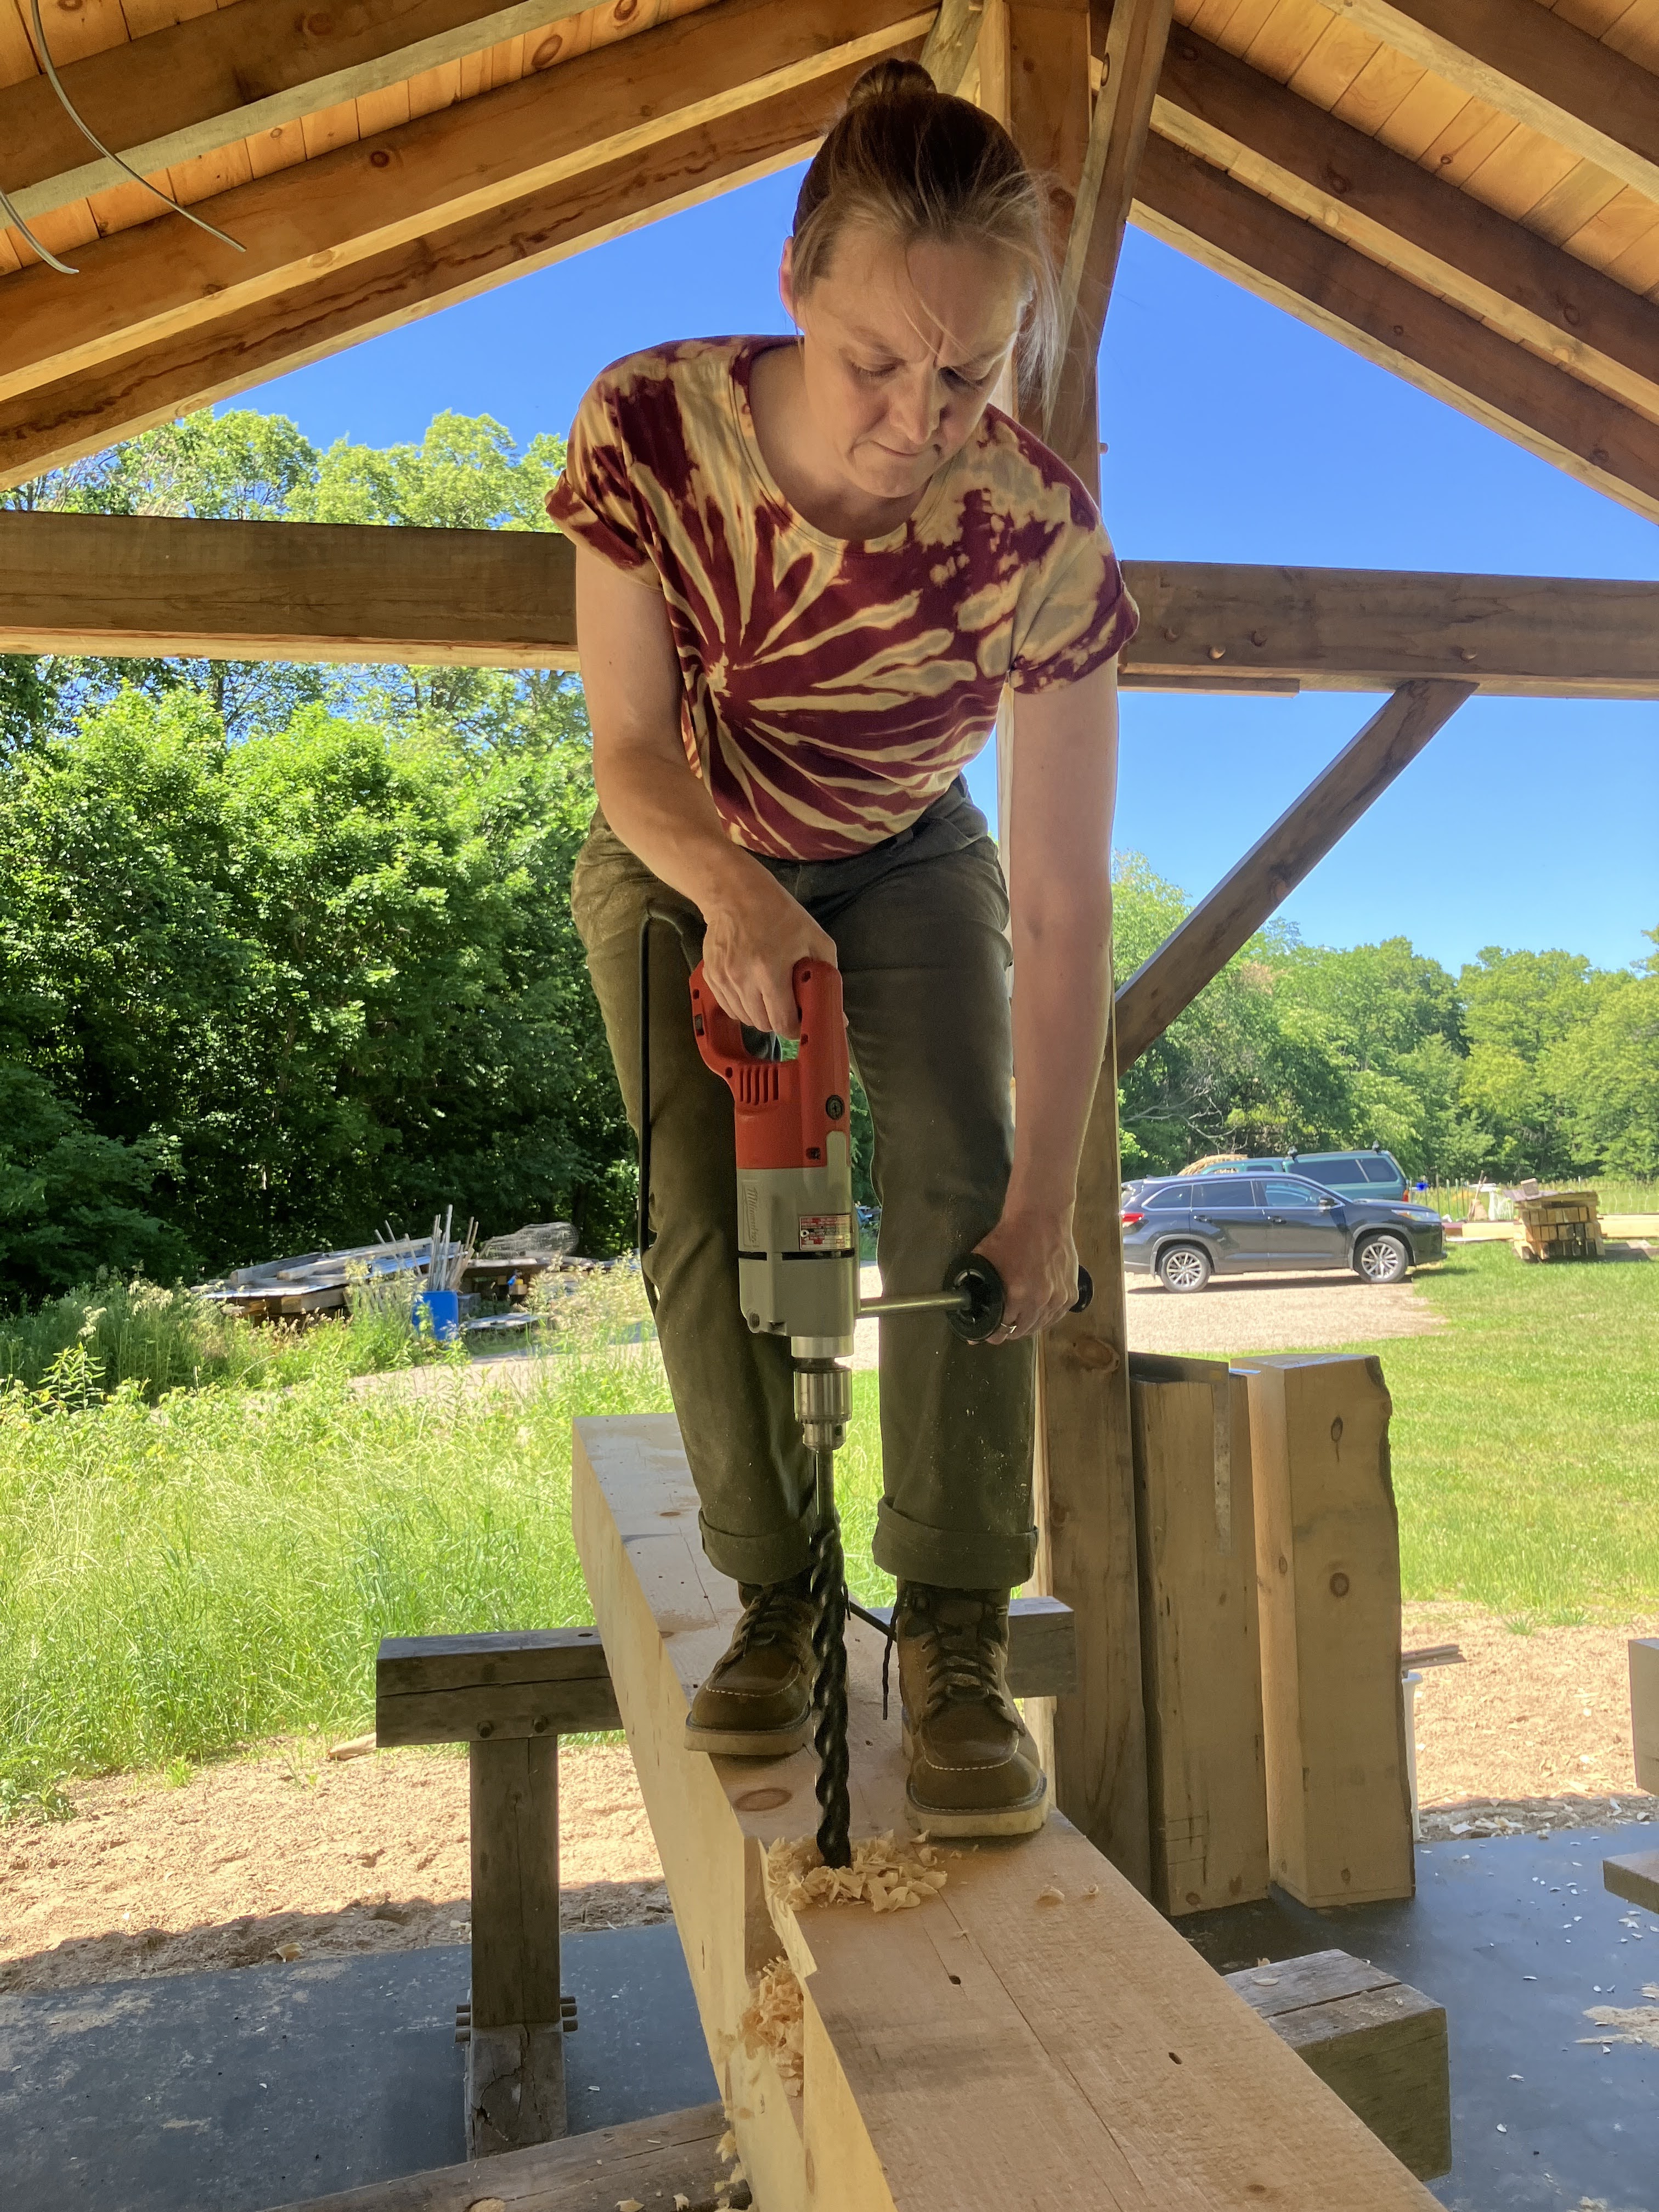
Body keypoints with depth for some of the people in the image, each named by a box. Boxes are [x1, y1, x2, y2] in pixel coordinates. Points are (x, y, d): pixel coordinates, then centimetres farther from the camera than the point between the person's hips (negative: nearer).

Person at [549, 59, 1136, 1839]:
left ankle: (955, 1641, -10)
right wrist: (729, 894, -40)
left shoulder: (1040, 539, -29)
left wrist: (1045, 1193, -27)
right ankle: (774, 1606, 3)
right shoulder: (648, 430, -26)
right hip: (680, 865, 1)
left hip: (908, 870, 0)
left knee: (959, 1193, -20)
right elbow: (630, 748, -17)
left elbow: (1064, 895, -26)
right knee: (706, 1214, -13)